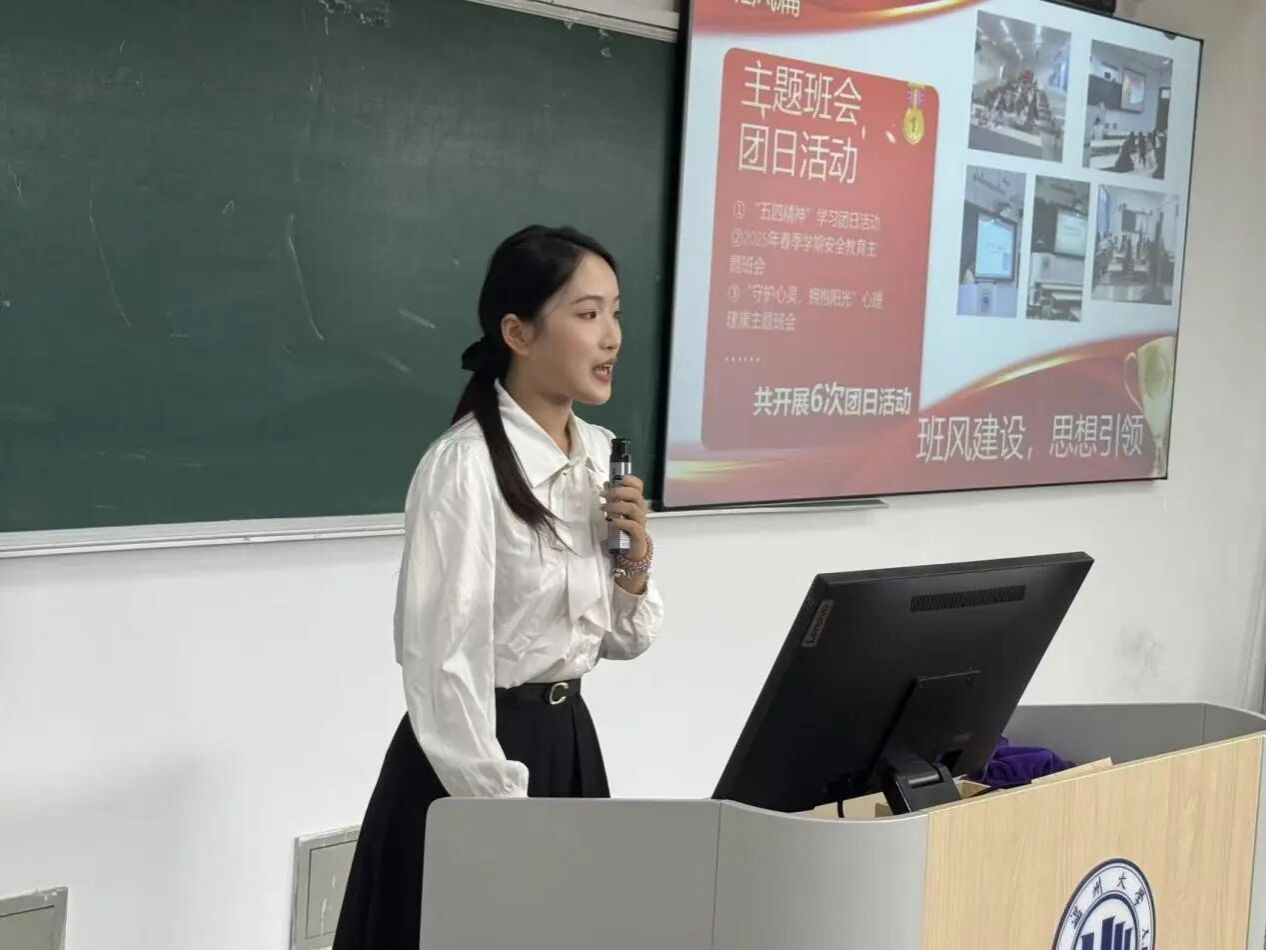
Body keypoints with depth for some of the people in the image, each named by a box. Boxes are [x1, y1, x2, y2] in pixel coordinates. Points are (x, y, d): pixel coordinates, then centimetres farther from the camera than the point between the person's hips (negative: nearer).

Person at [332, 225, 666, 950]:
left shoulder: (602, 457, 4)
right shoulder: (465, 466, -18)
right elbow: (445, 661, -20)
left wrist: (635, 568, -6)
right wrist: (499, 809, -18)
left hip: (571, 742, 7)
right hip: (478, 746, -7)